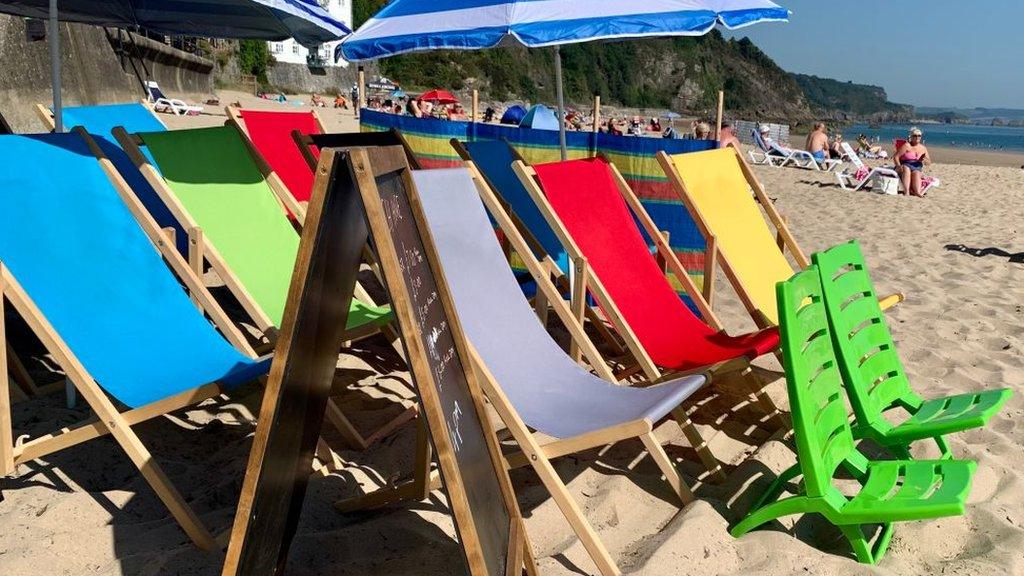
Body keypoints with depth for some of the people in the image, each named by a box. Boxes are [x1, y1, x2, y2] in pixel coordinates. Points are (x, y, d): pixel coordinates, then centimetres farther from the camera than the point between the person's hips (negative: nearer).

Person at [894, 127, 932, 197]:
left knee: (916, 173, -34)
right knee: (906, 169, -38)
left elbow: (929, 162, 19)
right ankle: (907, 191, -57)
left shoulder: (923, 148, 17)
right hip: (906, 165, -2)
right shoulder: (906, 146, 5)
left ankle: (917, 192, -59)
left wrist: (924, 160, -5)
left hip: (918, 168, 2)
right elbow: (896, 157, -2)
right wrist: (899, 166, -20)